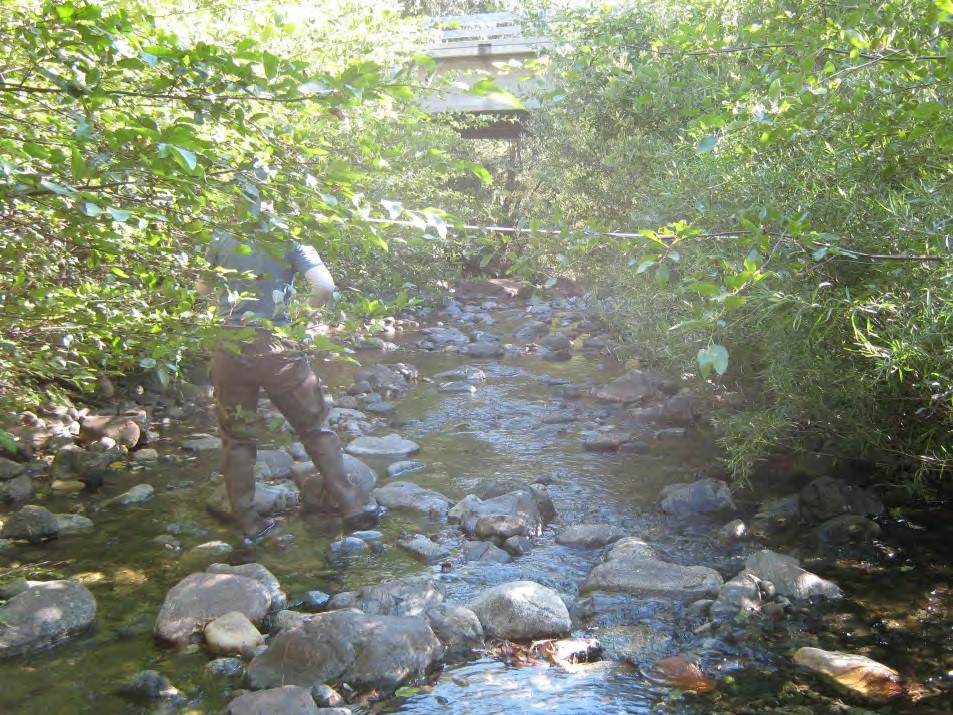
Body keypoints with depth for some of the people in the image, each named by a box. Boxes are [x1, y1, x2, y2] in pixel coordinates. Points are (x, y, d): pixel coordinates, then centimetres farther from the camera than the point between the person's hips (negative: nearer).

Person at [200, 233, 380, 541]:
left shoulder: (222, 241, 9)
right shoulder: (291, 241, 2)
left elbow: (202, 288, 21)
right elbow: (325, 286, -10)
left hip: (229, 350, 2)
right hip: (275, 348, -2)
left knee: (236, 439, 15)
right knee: (315, 429, 11)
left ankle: (247, 521, 18)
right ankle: (352, 507, 13)